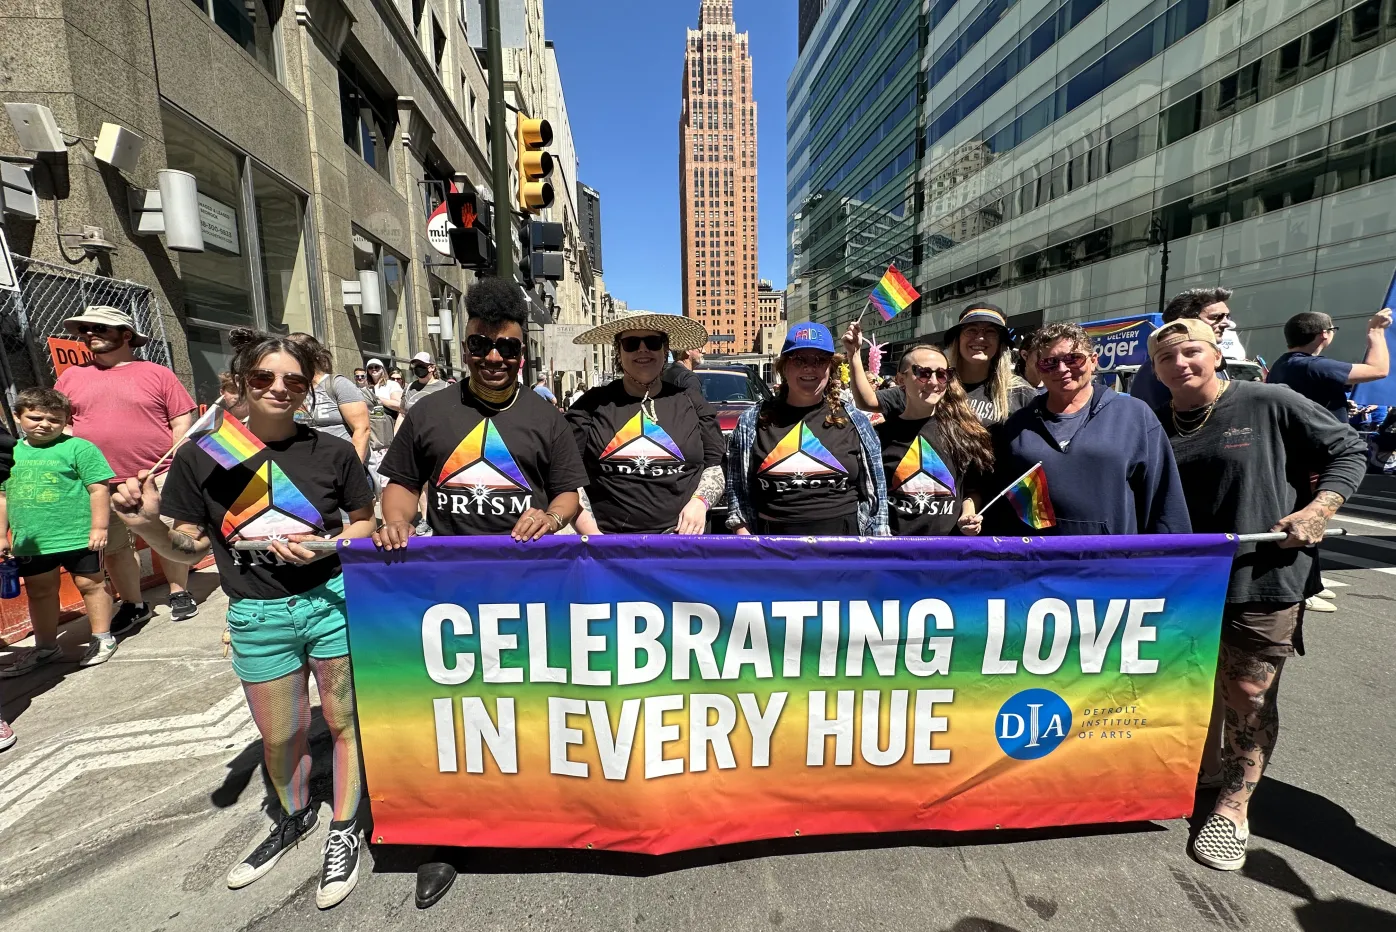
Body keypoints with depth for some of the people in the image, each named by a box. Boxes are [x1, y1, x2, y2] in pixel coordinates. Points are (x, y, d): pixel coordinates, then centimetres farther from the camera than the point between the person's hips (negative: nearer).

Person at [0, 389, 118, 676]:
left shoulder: (78, 448, -8)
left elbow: (99, 489, -11)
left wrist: (99, 527, -15)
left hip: (77, 536, -6)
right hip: (29, 541, 6)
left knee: (90, 584, 6)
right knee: (39, 591, 17)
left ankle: (102, 638, 20)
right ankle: (46, 647, 31)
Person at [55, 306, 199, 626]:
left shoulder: (157, 373, 2)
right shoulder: (71, 376, 11)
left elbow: (181, 421, 0)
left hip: (157, 477, -3)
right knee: (112, 547, 9)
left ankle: (179, 594, 21)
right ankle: (133, 604, 24)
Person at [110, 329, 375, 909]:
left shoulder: (333, 452, -6)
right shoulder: (200, 457, -3)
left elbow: (365, 523, 2)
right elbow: (192, 550, 2)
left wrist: (326, 546, -15)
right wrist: (148, 525, -16)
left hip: (333, 600, -1)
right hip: (256, 617, 2)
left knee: (344, 720, 11)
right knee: (279, 736, 19)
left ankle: (344, 832, 35)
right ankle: (294, 817, 49)